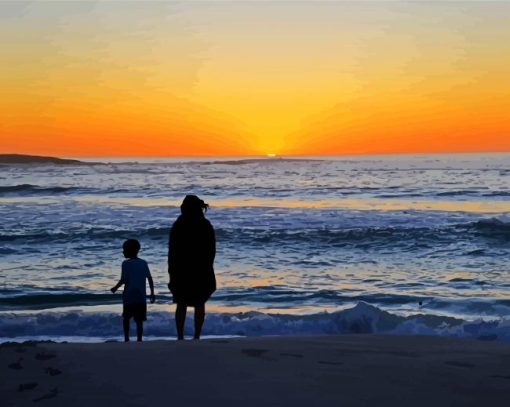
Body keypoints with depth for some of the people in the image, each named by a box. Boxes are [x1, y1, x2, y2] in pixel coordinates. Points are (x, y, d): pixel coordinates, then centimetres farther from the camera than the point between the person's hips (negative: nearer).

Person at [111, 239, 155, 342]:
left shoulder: (126, 263, -6)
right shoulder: (143, 263, 6)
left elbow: (123, 280, -10)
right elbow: (150, 279, 3)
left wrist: (115, 288, 6)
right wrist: (152, 294, 9)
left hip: (129, 296, -2)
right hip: (141, 297, 2)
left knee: (126, 317, 15)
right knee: (139, 320, 2)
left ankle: (126, 338, 9)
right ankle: (139, 340, -4)